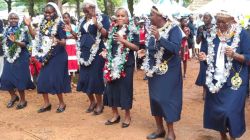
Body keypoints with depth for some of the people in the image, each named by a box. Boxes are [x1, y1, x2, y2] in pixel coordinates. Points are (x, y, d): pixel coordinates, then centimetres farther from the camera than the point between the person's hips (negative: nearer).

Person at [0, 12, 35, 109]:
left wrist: (15, 41, -30)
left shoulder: (22, 30, -4)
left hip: (20, 57, -5)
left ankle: (23, 100, 13)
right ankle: (13, 96, 25)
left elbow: (24, 44, -13)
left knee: (19, 78, -4)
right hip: (9, 57, 5)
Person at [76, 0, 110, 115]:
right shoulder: (83, 20, 16)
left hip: (97, 52, -7)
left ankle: (99, 103, 13)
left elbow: (106, 34, -14)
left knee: (95, 78, -4)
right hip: (84, 52, 7)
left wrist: (97, 24, -25)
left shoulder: (103, 17, -3)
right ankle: (92, 101, 25)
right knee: (84, 78, 7)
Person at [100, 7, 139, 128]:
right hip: (113, 63, 6)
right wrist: (106, 51, 5)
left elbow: (136, 47, -13)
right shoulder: (113, 30, 12)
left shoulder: (132, 31, -6)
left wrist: (123, 41, -23)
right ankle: (115, 114, 22)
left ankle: (127, 115, 17)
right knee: (112, 87, 7)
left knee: (125, 88, 1)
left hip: (126, 64, -5)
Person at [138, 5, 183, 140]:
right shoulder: (154, 29, 8)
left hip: (168, 70, -7)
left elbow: (176, 48, -26)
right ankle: (159, 129, 22)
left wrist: (159, 38, -32)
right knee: (155, 98, 10)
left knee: (166, 98, -5)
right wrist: (145, 52, 1)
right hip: (154, 69, 7)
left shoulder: (174, 29, -12)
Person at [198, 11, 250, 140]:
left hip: (234, 81, -5)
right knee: (214, 110, 9)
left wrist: (234, 55, -26)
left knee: (230, 111, -10)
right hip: (215, 80, 5)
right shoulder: (213, 34, 5)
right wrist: (204, 57, -8)